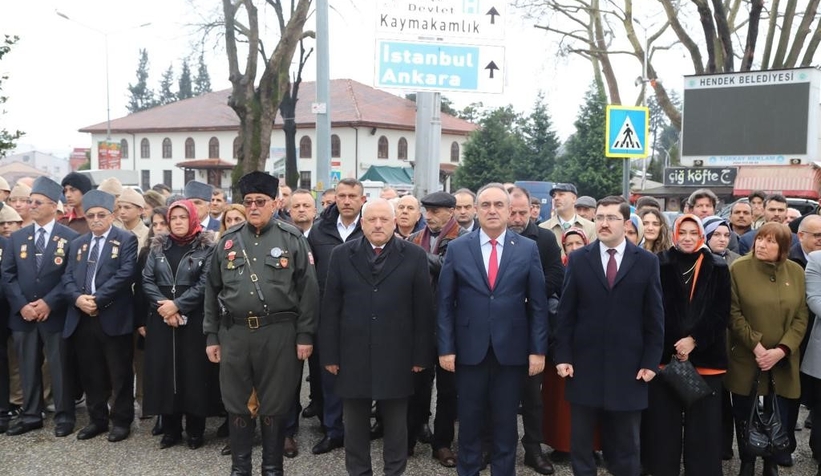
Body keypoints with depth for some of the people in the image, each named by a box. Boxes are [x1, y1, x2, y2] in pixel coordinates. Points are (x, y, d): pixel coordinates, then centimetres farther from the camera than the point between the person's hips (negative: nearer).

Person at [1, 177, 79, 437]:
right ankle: (30, 414, 23)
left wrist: (49, 303, -14)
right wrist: (21, 305, -8)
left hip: (55, 314, -4)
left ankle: (64, 416, 13)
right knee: (28, 367, 11)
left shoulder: (70, 237, -2)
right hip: (22, 314, 4)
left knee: (59, 367, 3)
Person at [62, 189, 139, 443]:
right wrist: (78, 298, -11)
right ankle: (97, 419, 26)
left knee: (119, 374, 4)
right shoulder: (77, 244, 17)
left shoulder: (126, 240, -2)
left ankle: (121, 421, 15)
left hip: (114, 318, -5)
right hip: (82, 319, 5)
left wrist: (98, 299, -16)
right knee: (91, 374, 13)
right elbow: (68, 277, 9)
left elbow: (126, 274, -13)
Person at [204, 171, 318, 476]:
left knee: (275, 404, 8)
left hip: (279, 333, -3)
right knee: (237, 403, 12)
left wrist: (305, 335, -7)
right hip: (234, 333, 3)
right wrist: (211, 336, 8)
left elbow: (307, 290, -3)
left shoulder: (292, 239, -1)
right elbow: (212, 290, 11)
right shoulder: (228, 240, 8)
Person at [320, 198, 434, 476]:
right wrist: (330, 353, -1)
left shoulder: (414, 256, 0)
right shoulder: (342, 255, 4)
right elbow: (330, 308, 3)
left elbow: (423, 309, -1)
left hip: (396, 357, -1)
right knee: (355, 423, 13)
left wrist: (421, 355, -3)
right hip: (353, 355, 1)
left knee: (396, 424, 11)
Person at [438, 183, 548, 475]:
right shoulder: (457, 249, 0)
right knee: (469, 420, 12)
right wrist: (446, 348, -5)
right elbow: (445, 304, 0)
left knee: (505, 421, 12)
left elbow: (538, 304, 1)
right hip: (469, 349, 0)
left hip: (511, 350, 0)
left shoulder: (528, 249, 1)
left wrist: (538, 350, -3)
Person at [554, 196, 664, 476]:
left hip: (628, 367, 0)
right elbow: (565, 314, 2)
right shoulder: (578, 259, 3)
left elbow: (655, 318, 2)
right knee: (580, 442, 11)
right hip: (584, 365, 1)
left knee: (626, 443, 12)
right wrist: (562, 356, -4)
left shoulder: (647, 262, 2)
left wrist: (651, 362, -3)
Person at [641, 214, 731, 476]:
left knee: (703, 423, 5)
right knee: (664, 421, 3)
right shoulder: (659, 265, 2)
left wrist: (694, 340, -10)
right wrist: (675, 346, -9)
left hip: (705, 357, 1)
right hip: (664, 355, -1)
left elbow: (721, 312, 1)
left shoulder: (718, 268, 6)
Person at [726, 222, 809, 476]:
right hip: (746, 358, -2)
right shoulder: (739, 268, -7)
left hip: (783, 361, 2)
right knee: (745, 417, 8)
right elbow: (733, 313, -8)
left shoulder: (796, 272, 2)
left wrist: (781, 350, -11)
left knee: (780, 418, 7)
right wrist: (756, 346, -15)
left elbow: (801, 317, 0)